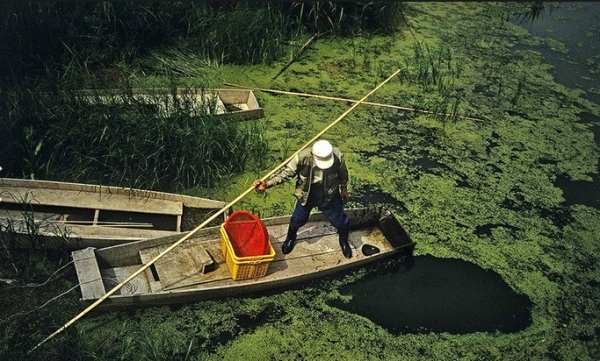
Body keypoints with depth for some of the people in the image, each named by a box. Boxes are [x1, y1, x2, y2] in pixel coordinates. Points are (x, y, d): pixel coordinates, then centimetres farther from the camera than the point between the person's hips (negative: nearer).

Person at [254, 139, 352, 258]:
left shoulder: (337, 156, -29)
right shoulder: (303, 157, -34)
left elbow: (343, 174, -7)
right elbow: (286, 172, -24)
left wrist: (344, 189, 10)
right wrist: (267, 184, -37)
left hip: (330, 196, 1)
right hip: (307, 196, 0)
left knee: (340, 221, 12)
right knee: (297, 220, 15)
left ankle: (344, 242, 47)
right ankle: (290, 238, 51)